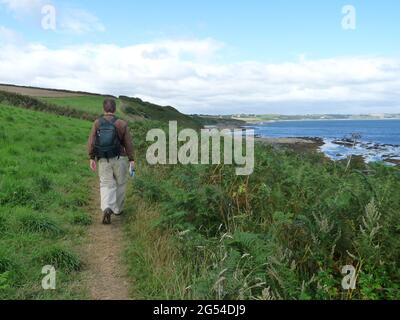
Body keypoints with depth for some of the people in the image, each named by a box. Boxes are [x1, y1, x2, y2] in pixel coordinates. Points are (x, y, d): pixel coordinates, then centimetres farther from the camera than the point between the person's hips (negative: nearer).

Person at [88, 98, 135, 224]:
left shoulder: (97, 123, -4)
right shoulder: (122, 124, -8)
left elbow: (91, 141, -7)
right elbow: (128, 143, -6)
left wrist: (92, 158, -2)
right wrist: (131, 159, 1)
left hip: (103, 160, 1)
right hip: (120, 159, -1)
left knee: (106, 185, 7)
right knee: (120, 184, 17)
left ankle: (107, 209, -15)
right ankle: (117, 209, 27)